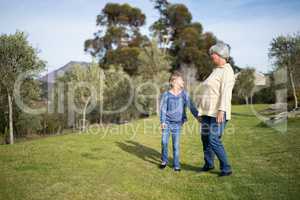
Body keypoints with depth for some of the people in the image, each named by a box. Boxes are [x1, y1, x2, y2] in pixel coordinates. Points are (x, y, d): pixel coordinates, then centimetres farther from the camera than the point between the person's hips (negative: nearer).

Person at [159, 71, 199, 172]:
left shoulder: (184, 94, 0)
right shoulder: (166, 94, -4)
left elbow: (191, 106, -2)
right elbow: (163, 109, -3)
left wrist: (198, 116, -9)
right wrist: (162, 121, -8)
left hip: (177, 123, 1)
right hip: (167, 122, -1)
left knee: (176, 144, 3)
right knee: (164, 142, -1)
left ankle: (176, 164, 15)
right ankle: (164, 160, 20)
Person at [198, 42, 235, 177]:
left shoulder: (227, 71, -10)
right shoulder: (216, 71, 18)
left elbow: (226, 93, -22)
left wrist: (221, 111, -30)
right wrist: (203, 110, 21)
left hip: (218, 112, -9)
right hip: (208, 112, 9)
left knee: (214, 140, -12)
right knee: (205, 138, 14)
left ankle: (226, 168, 3)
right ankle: (209, 164, 30)